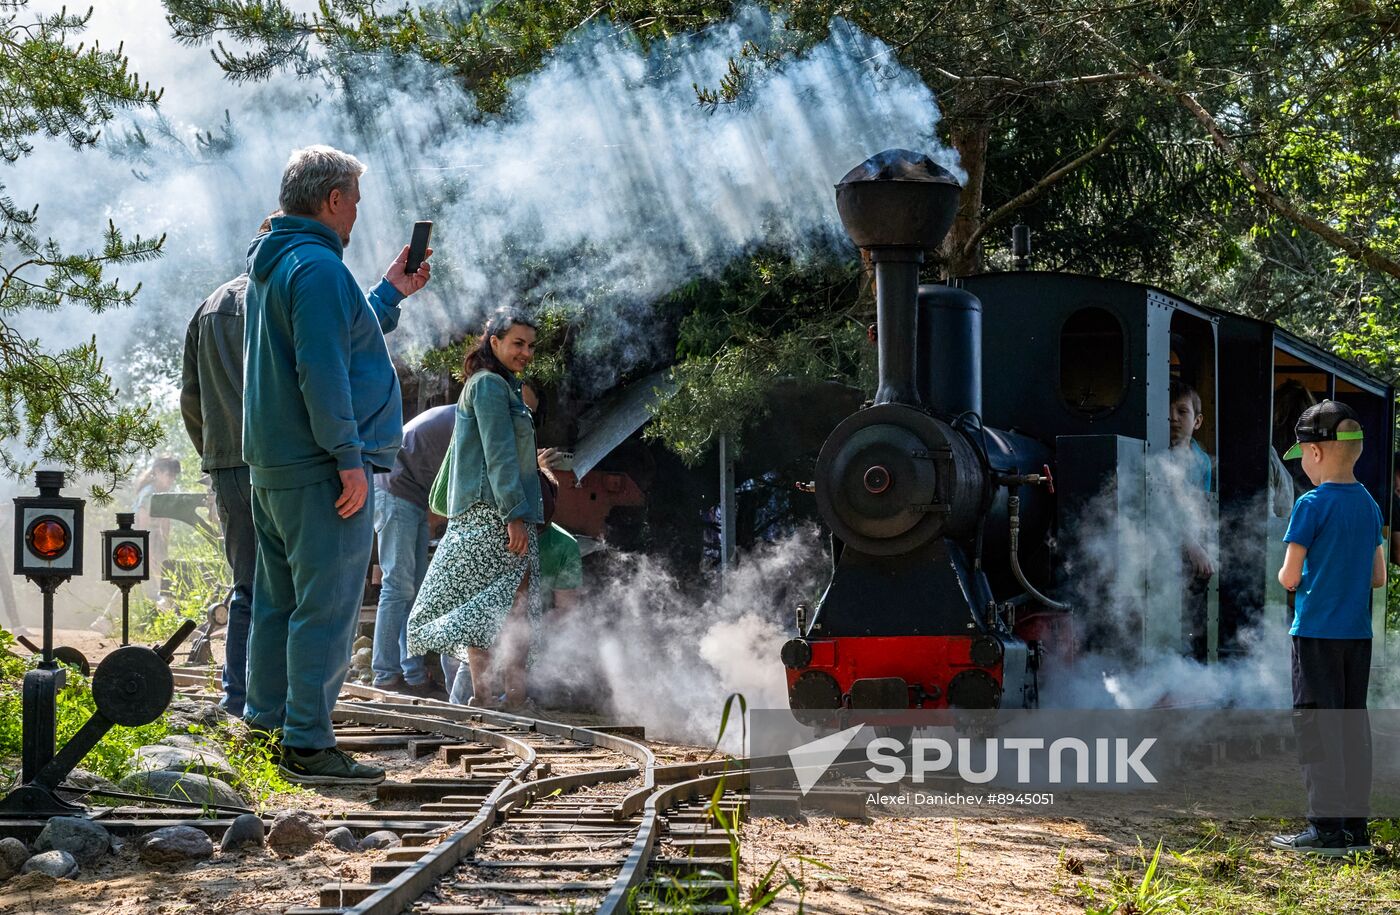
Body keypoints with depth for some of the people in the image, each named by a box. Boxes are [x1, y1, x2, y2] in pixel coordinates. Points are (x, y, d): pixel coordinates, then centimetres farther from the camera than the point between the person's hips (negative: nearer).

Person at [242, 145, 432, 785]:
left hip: (272, 467, 10)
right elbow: (321, 370, -23)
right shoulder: (317, 266, -15)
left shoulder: (272, 264, 17)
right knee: (328, 607, -7)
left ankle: (267, 723, 22)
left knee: (279, 601, 16)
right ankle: (309, 745, -7)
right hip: (320, 469, -10)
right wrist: (349, 458, -21)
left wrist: (391, 293, 30)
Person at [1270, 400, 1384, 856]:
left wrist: (1285, 575, 10)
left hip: (1316, 630, -6)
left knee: (1316, 725, -3)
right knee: (1353, 723, 10)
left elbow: (1290, 576, -11)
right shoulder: (1369, 505, 8)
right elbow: (1378, 577, 13)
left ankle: (1327, 826, -7)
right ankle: (1355, 825, 11)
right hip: (1358, 633, 6)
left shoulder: (1312, 504, -12)